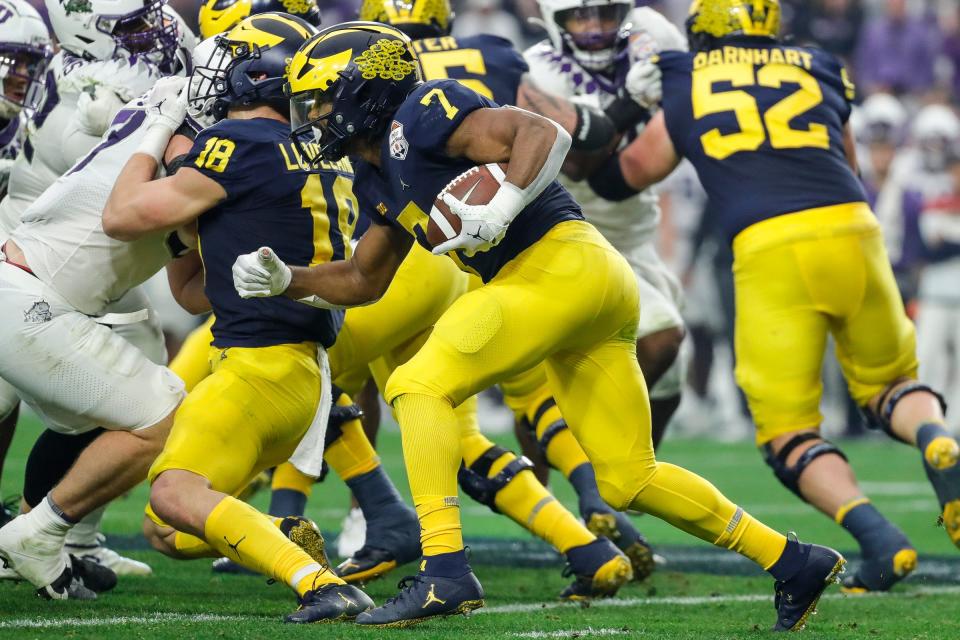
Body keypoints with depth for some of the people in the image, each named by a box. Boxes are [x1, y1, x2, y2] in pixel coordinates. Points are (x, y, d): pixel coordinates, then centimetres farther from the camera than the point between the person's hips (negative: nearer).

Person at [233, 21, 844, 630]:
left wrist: (500, 210, -28)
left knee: (421, 384, -12)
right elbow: (365, 279, 33)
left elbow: (545, 133, -15)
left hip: (560, 266, -10)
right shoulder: (379, 180, 23)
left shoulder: (419, 113, -6)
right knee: (628, 480, 11)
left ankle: (445, 571, -20)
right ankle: (793, 563, 15)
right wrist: (284, 279, 20)